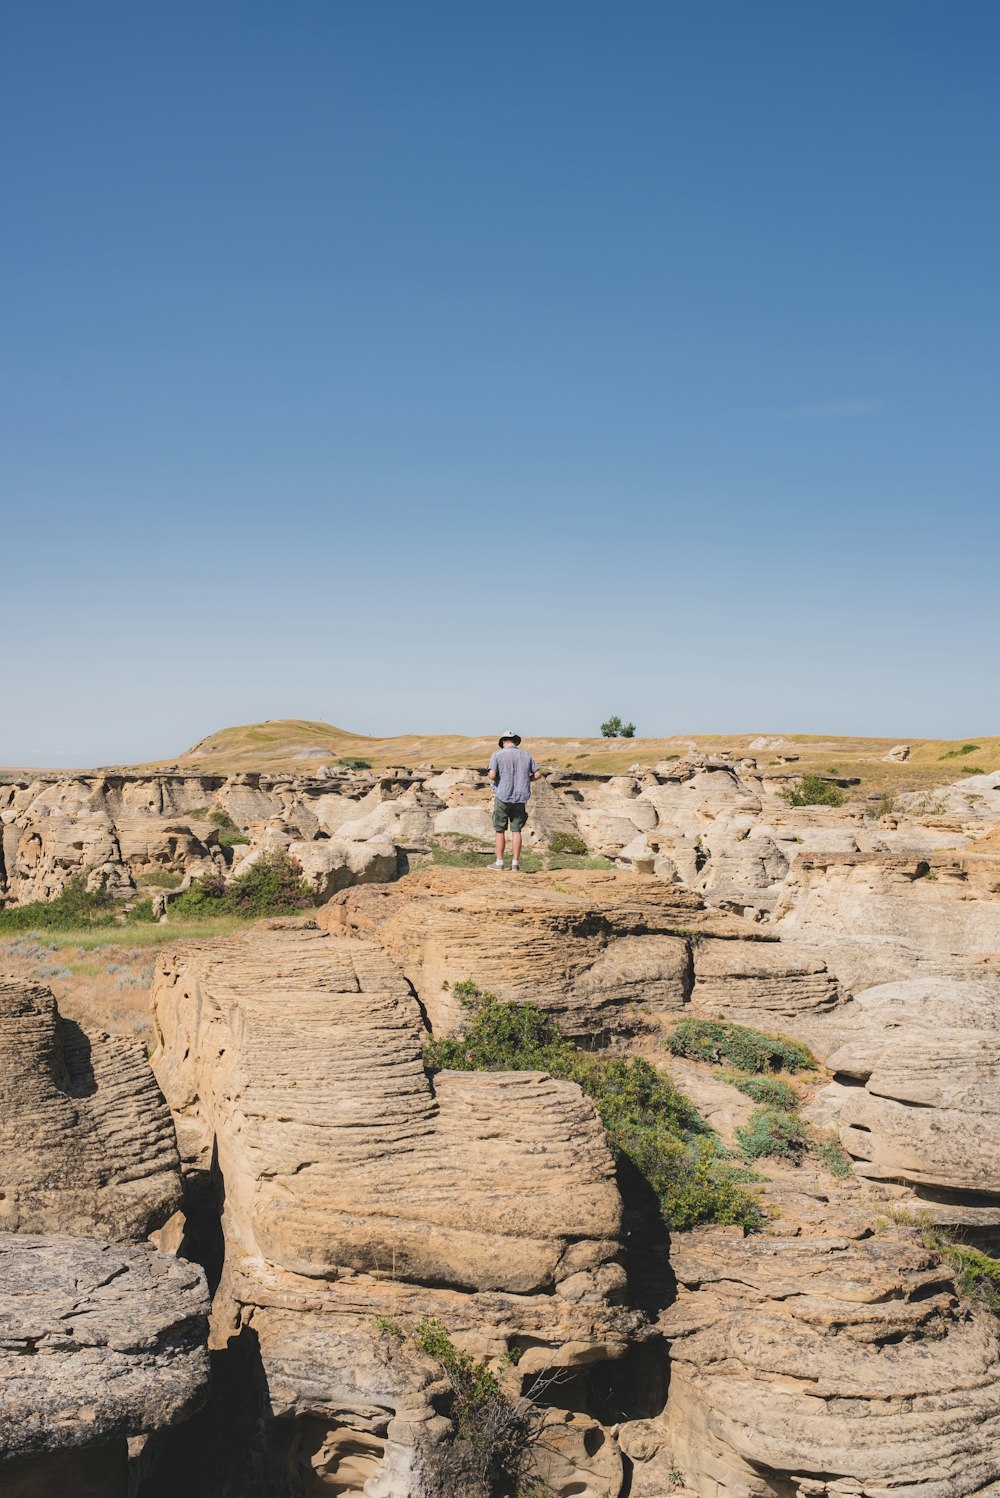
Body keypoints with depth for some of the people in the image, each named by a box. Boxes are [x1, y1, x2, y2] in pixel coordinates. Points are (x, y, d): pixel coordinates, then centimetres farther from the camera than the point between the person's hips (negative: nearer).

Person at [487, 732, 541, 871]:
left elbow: (492, 775, -15)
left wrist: (494, 777, 7)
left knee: (500, 831, 6)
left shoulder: (497, 755, -5)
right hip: (520, 798, 3)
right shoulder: (526, 755, 5)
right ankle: (515, 863, 5)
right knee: (516, 831, 6)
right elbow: (538, 774, 5)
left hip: (502, 797, -3)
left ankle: (499, 862, 7)